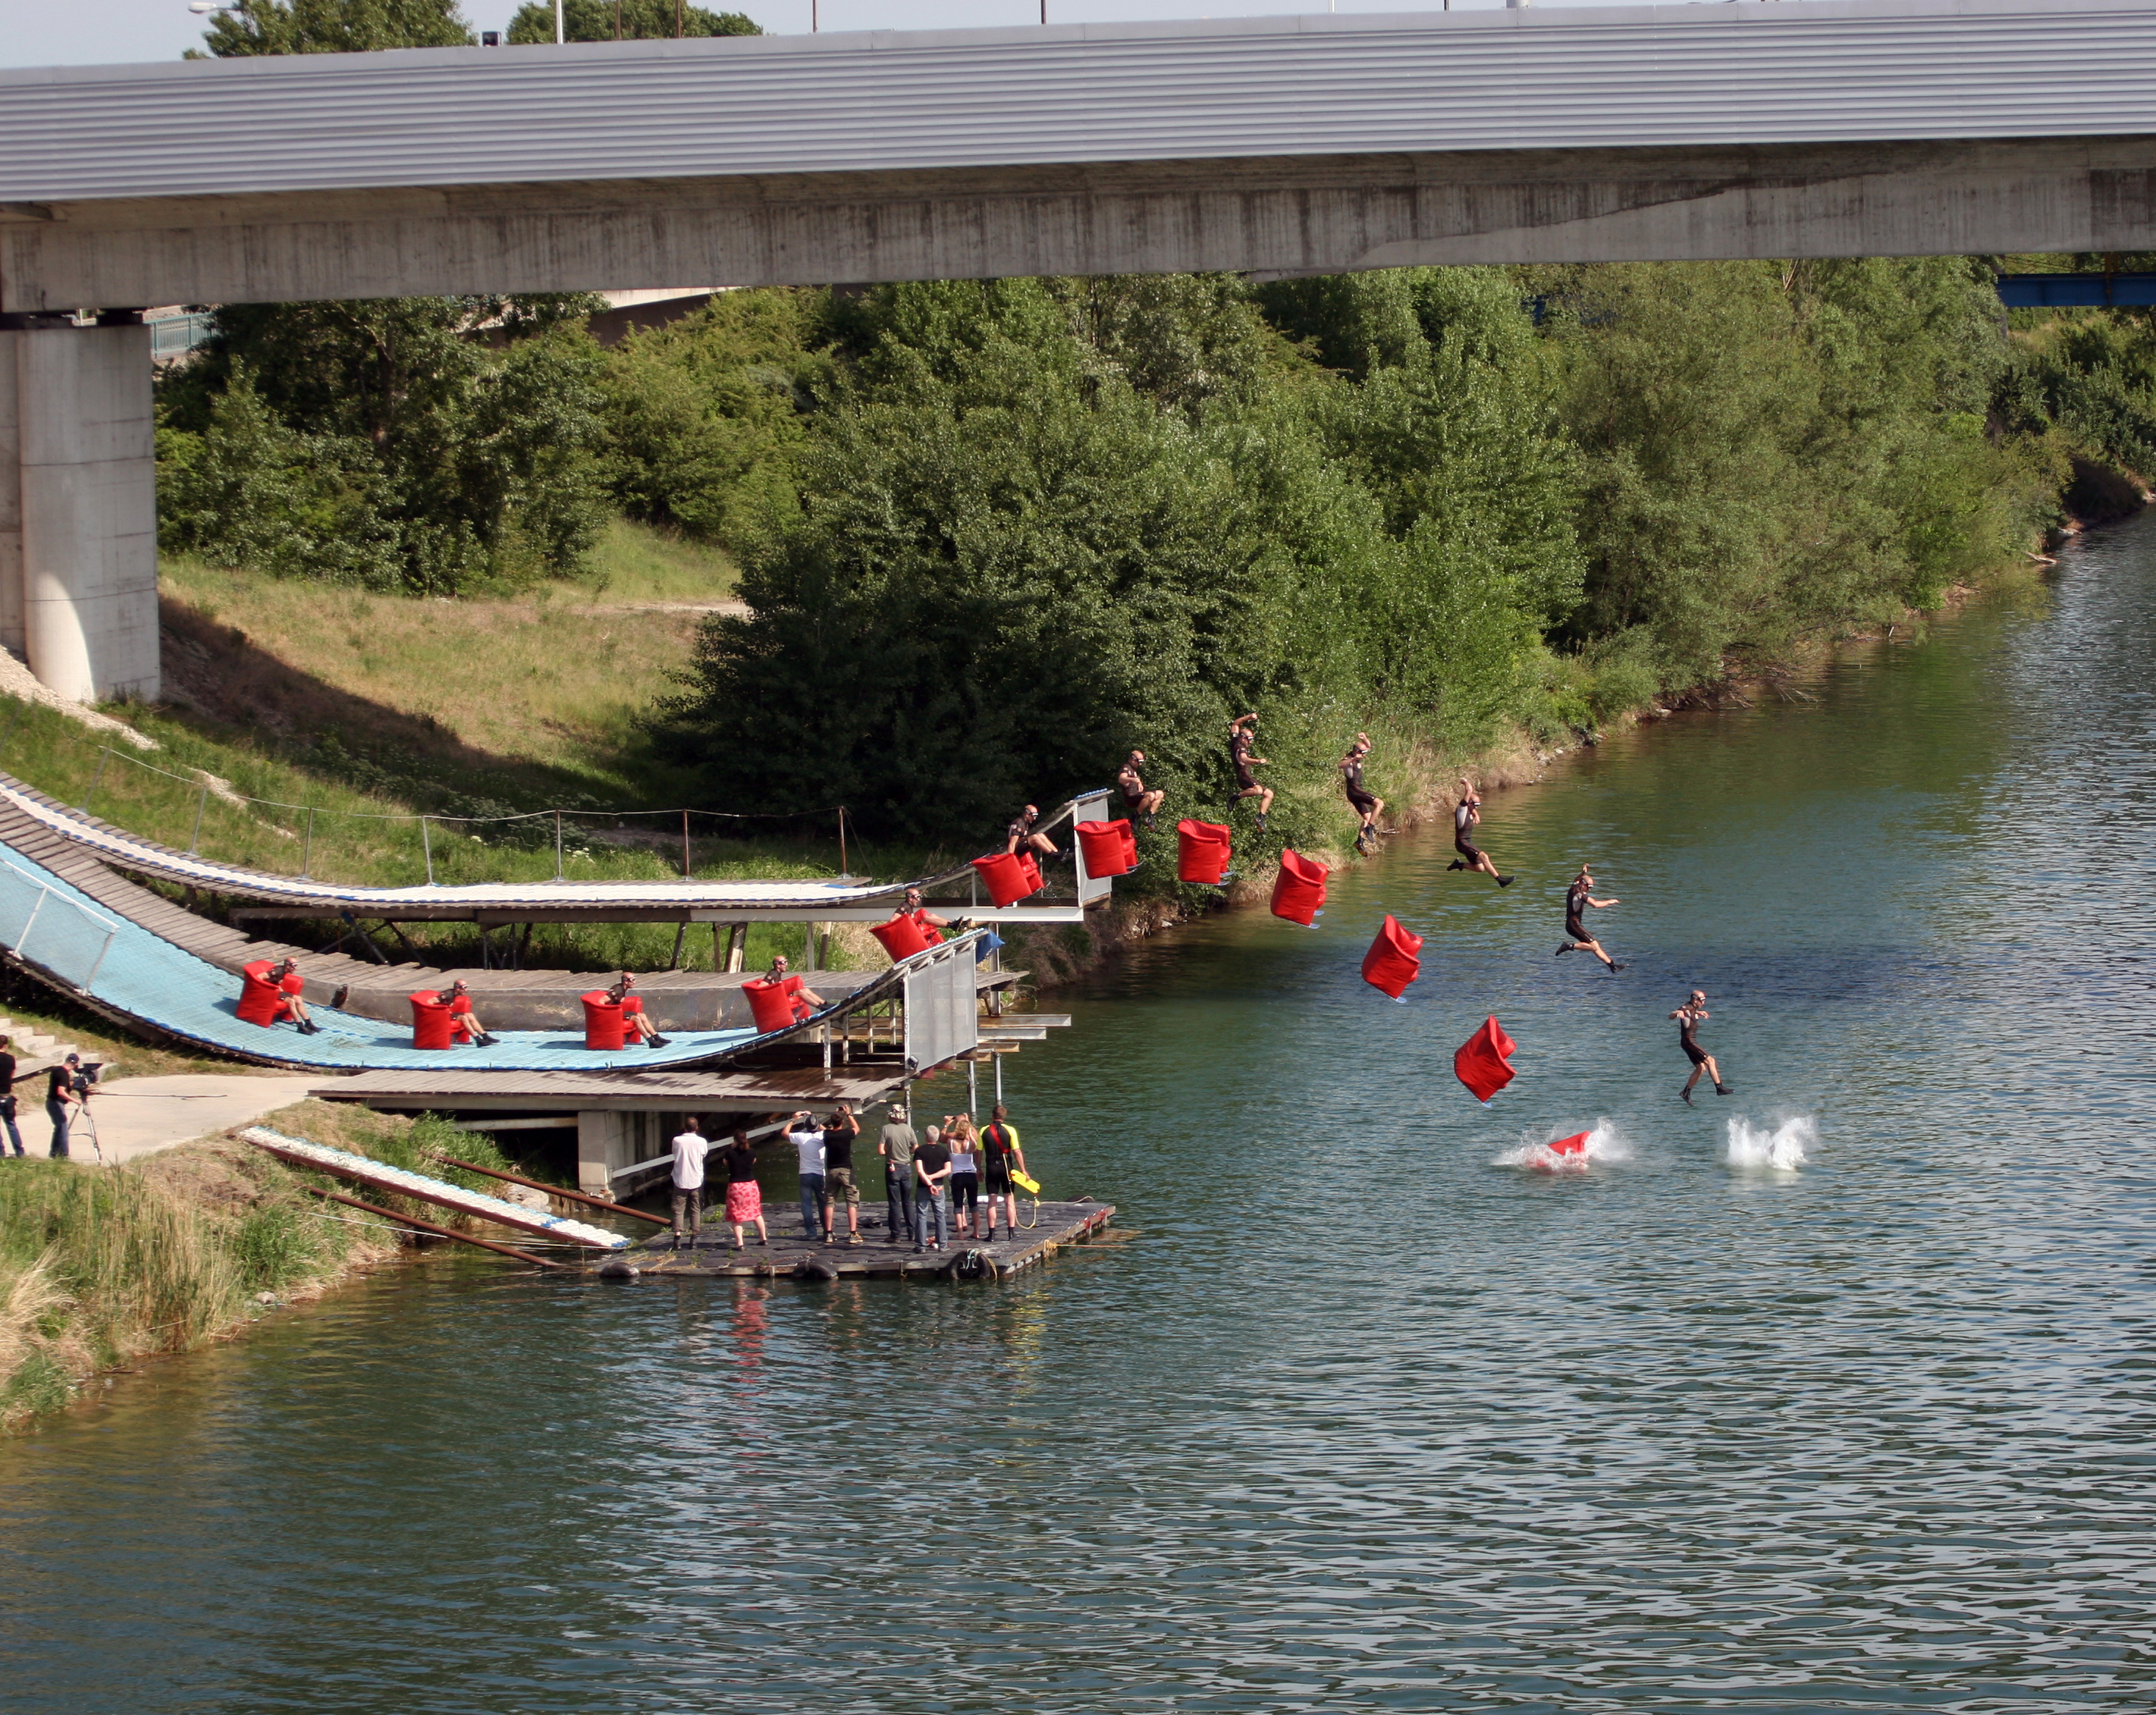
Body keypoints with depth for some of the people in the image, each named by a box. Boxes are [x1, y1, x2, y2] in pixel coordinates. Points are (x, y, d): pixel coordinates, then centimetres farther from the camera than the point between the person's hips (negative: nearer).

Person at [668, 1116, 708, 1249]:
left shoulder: (677, 1141, -8)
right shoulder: (702, 1142, -7)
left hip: (680, 1181, 0)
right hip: (696, 1181, 0)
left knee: (678, 1209, 5)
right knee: (696, 1210, 9)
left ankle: (677, 1238, -6)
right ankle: (693, 1239, 5)